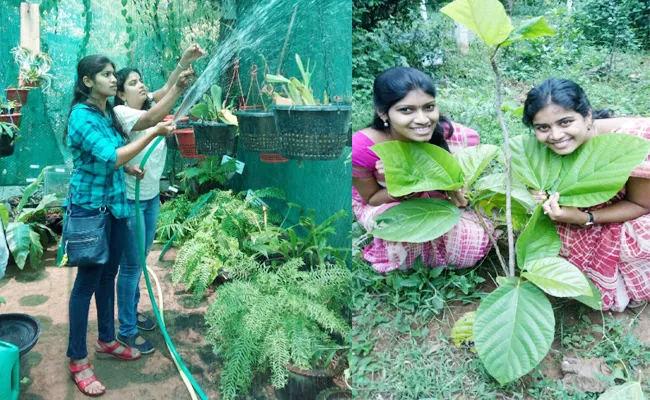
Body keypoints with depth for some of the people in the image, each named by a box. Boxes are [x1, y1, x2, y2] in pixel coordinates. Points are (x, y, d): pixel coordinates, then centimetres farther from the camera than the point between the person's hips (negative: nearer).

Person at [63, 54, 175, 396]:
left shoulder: (108, 112, 8)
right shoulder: (82, 116, -17)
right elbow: (111, 157, -27)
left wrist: (128, 166, 3)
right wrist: (153, 134, -26)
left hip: (115, 203, 8)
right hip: (90, 207, -7)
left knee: (108, 275, 16)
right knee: (88, 280, -1)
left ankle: (107, 340, 31)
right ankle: (77, 360, 12)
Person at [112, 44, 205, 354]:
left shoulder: (150, 104, 4)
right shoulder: (121, 112, -17)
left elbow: (168, 87, -8)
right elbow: (150, 120, -35)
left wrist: (186, 60, -21)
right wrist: (180, 88, -38)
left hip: (151, 195, 8)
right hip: (129, 199, -8)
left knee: (140, 260, 19)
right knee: (131, 265, 1)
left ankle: (132, 312, 37)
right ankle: (126, 330, 15)